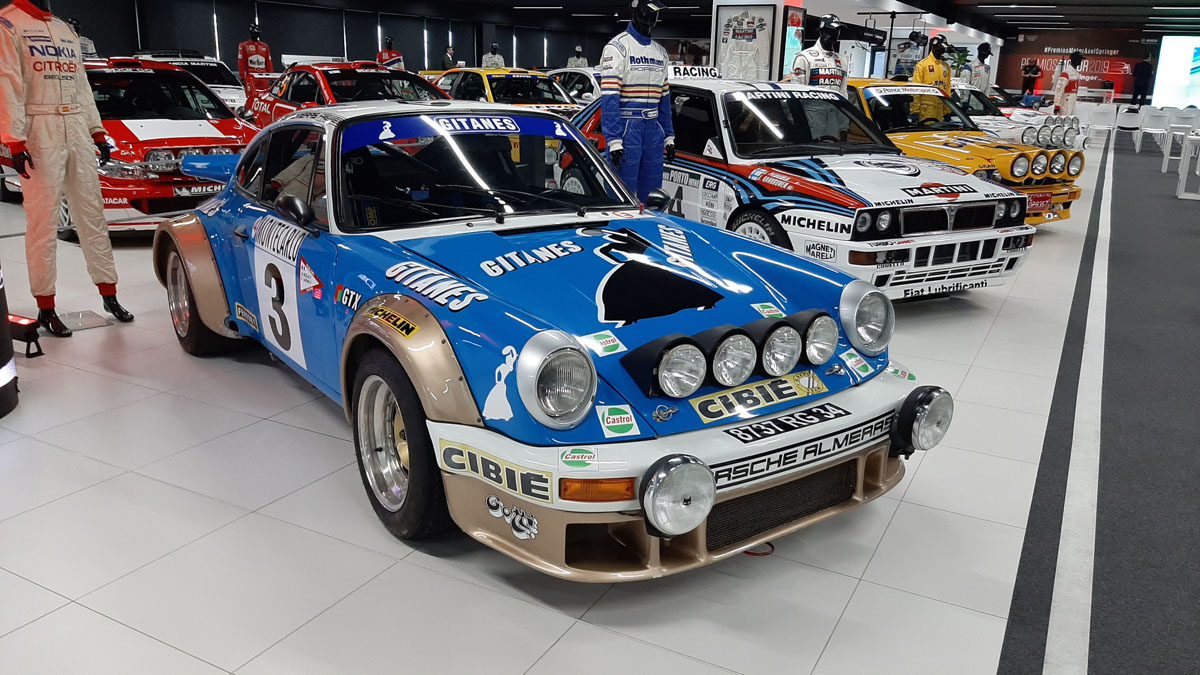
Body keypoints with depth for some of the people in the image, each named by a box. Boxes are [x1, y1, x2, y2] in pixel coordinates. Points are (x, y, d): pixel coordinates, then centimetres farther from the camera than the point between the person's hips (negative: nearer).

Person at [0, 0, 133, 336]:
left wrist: (97, 131, 16)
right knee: (43, 221, -5)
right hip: (39, 132, -6)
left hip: (77, 131, 6)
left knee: (91, 214, 7)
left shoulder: (65, 28, 20)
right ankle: (46, 308, 1)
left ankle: (109, 294, 13)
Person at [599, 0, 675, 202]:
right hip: (627, 129, -7)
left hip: (653, 131, 7)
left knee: (652, 198, 10)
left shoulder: (660, 52, 17)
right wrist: (613, 141, -21)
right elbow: (609, 98, -14)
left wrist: (669, 136, 17)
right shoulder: (617, 47, -6)